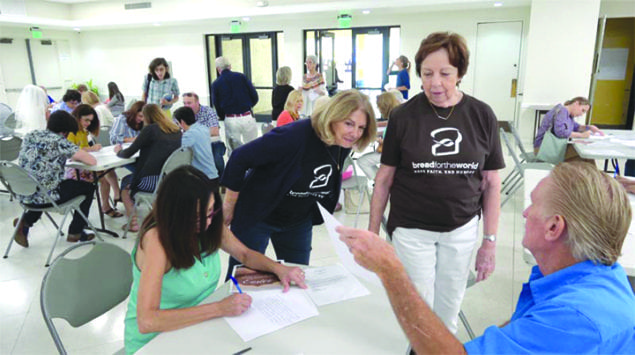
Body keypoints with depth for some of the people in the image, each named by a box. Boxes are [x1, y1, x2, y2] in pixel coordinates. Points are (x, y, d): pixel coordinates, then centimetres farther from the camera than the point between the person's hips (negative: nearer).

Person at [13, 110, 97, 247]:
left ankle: (26, 221, 24)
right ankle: (75, 233, 21)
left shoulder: (30, 135, 5)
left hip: (24, 194, 7)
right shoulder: (59, 142, -16)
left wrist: (68, 156, 18)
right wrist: (76, 157, 4)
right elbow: (92, 161, -18)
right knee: (88, 188, 14)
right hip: (45, 196, -7)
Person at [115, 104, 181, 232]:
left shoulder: (150, 129, -9)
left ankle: (132, 223, 20)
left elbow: (128, 153, -3)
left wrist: (118, 151, 18)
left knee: (125, 183, 24)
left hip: (152, 181, -7)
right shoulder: (176, 131, 8)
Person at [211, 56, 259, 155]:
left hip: (230, 120, 1)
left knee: (233, 150, 10)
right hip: (247, 117, 0)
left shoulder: (216, 84, 2)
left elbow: (216, 106, 4)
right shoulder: (241, 77, 1)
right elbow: (255, 97, 1)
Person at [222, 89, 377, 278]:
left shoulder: (343, 144, -9)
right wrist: (229, 206, -15)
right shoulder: (295, 135, -32)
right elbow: (240, 158, -24)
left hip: (299, 222, 6)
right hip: (256, 218, -6)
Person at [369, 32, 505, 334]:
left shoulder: (482, 115, -4)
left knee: (448, 310, 16)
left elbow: (491, 182, 2)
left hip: (461, 228, 2)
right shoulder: (403, 116, -8)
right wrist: (372, 232, -3)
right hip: (412, 229, -2)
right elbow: (384, 178, -3)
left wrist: (490, 241, 1)